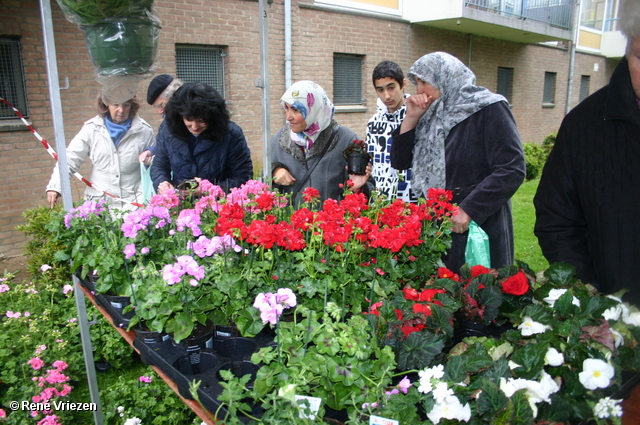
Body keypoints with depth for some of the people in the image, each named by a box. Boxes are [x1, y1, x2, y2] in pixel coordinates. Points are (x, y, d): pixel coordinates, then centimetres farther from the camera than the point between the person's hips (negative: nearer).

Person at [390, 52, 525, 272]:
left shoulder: (488, 109, -9)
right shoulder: (431, 117, 9)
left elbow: (512, 170, -16)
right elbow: (400, 162, 10)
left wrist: (469, 209, -21)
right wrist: (411, 118, -1)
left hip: (480, 223, -5)